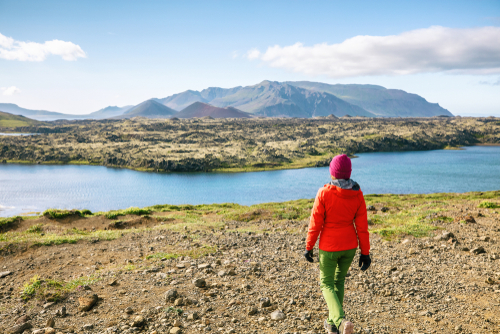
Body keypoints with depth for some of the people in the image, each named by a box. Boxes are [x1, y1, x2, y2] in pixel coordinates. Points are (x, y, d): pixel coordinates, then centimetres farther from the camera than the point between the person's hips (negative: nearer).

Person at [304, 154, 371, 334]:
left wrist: (308, 247, -1)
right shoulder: (357, 194, -7)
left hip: (328, 247, -4)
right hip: (350, 246, 4)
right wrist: (365, 252, 4)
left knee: (326, 284, 12)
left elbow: (315, 223, -13)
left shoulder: (324, 193, -18)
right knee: (339, 281, 23)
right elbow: (362, 226, -4)